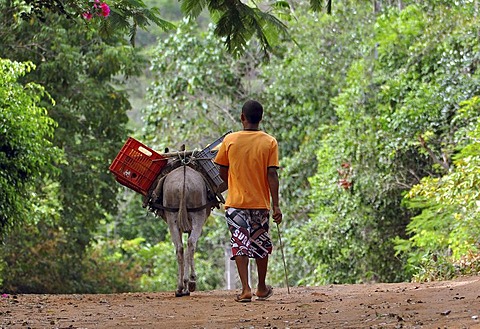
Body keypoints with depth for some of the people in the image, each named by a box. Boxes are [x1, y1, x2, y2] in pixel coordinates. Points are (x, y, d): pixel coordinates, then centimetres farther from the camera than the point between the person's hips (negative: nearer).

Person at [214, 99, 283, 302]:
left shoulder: (230, 140, -3)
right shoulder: (270, 143, -4)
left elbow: (222, 173, 5)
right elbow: (272, 175, -8)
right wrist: (276, 205, -6)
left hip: (236, 202, -1)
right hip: (260, 202, 1)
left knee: (240, 244, 0)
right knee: (261, 244, 15)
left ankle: (246, 289, -11)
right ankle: (262, 289, 27)